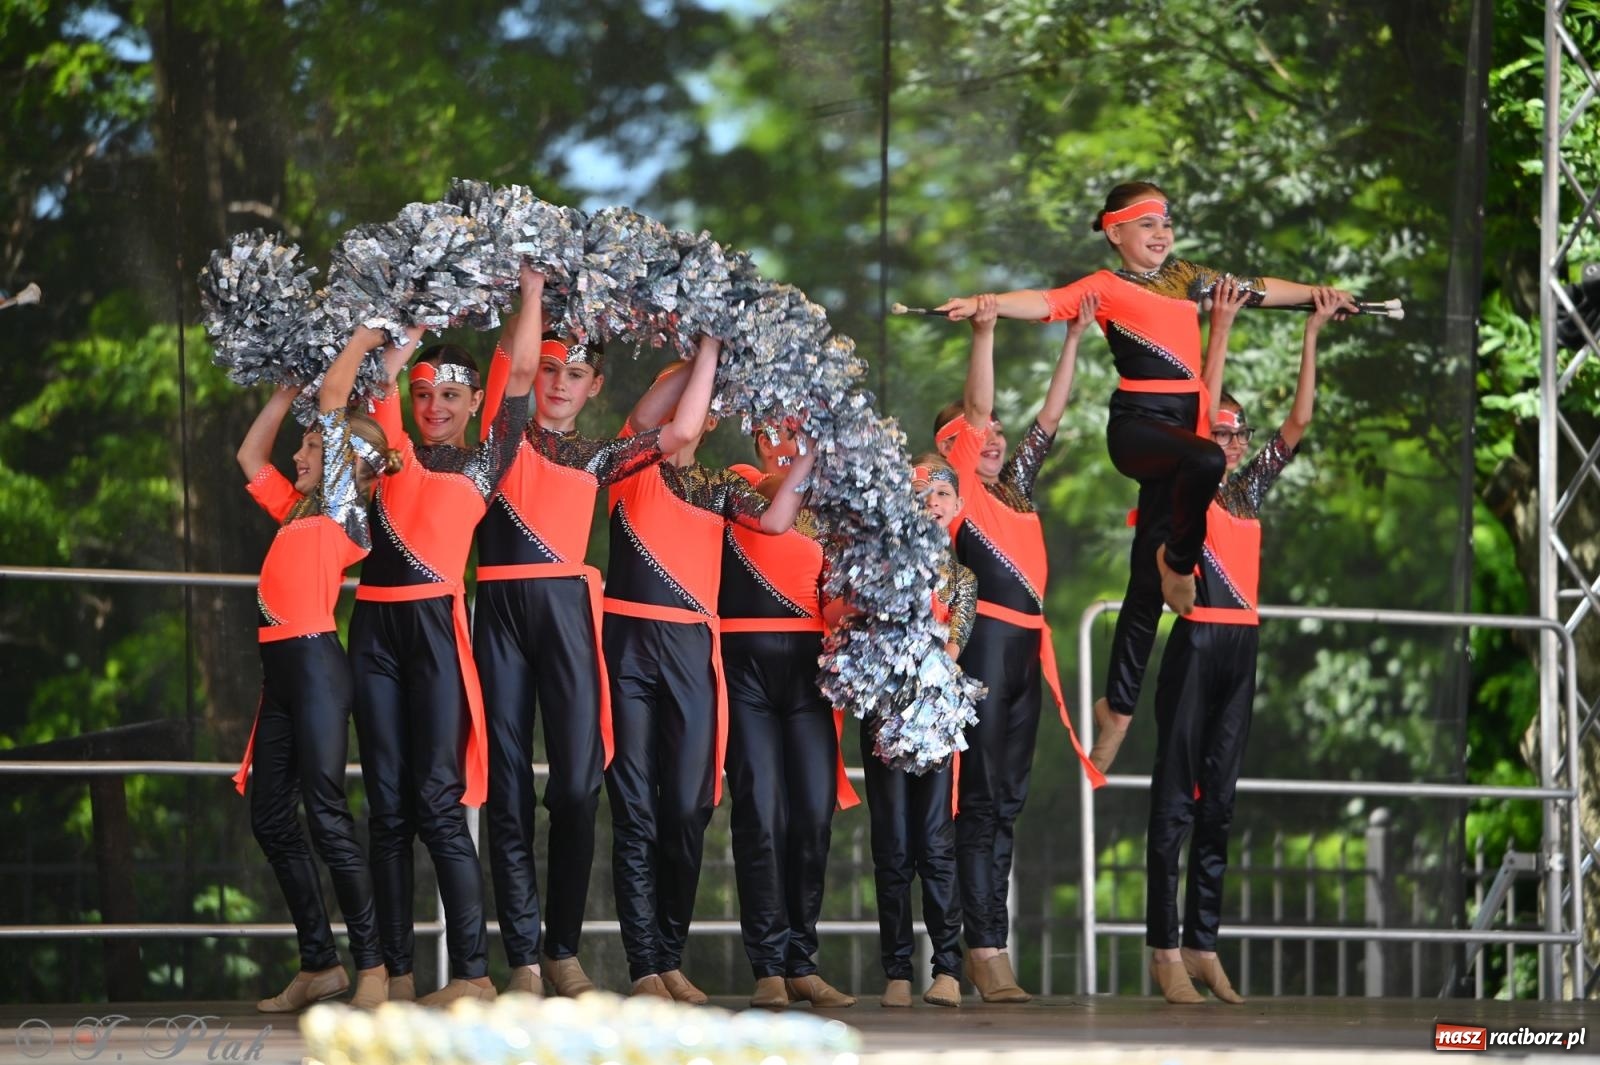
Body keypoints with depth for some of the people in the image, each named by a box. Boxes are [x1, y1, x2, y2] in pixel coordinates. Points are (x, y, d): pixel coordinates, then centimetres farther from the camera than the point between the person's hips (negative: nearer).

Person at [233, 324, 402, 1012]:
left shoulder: (344, 506, -1)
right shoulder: (299, 511, 20)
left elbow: (334, 396, -2)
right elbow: (250, 454, 33)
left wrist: (364, 340, 8)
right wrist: (289, 386, 30)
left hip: (316, 663, -9)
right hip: (281, 670, 9)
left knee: (324, 812, -12)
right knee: (269, 817, 8)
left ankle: (371, 966, -11)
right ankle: (319, 962, 13)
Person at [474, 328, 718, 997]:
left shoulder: (598, 457, 19)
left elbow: (681, 431, 10)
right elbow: (510, 360, 3)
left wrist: (710, 347, 12)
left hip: (565, 607, 1)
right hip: (500, 607, -1)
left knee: (577, 781, -8)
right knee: (508, 784, -2)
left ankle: (563, 950, 2)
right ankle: (523, 959, -1)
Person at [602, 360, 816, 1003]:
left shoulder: (722, 487, 17)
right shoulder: (634, 467, 9)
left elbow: (774, 520, -1)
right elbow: (644, 417, -10)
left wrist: (809, 450, 2)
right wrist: (701, 355, -8)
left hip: (692, 645, 3)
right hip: (629, 639, -3)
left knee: (688, 807, 0)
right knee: (635, 806, -3)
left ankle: (671, 956, 11)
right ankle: (644, 967, -3)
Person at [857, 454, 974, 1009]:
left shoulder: (961, 578, 12)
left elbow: (951, 646, -2)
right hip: (884, 708, 0)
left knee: (935, 839, -6)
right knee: (892, 844, -1)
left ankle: (947, 967, -5)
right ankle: (897, 971, 2)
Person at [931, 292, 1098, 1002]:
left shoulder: (1014, 488, 19)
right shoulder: (955, 485, 1)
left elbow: (1048, 418, 22)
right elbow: (975, 408, -9)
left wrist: (1075, 339, 19)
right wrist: (984, 331, -13)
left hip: (1026, 649, 7)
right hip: (982, 643, -7)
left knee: (1008, 800, 6)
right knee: (982, 797, -8)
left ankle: (992, 947, 7)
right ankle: (983, 950, -11)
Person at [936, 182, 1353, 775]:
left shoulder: (1187, 278, 17)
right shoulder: (1106, 288, -1)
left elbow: (1259, 290, 29)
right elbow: (1044, 303, -16)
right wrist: (982, 305, -32)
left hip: (1184, 421, 6)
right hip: (1137, 423, -6)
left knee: (1147, 580, 5)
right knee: (1206, 459, -38)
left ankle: (1118, 704, 9)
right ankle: (1179, 563, -10)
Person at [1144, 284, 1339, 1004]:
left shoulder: (1250, 488, 15)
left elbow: (1299, 420, 14)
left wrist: (1313, 333, 10)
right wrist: (1221, 328, -13)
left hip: (1240, 647, 7)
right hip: (1195, 644, -7)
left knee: (1219, 798, 7)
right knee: (1176, 797, -6)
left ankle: (1204, 945, 9)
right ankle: (1165, 949, -7)